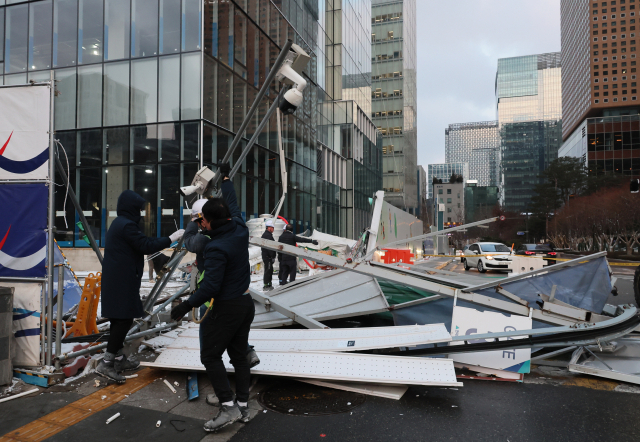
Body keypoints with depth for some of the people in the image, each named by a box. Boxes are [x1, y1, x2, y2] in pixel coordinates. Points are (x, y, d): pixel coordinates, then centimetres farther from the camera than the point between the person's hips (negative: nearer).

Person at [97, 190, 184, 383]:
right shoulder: (127, 225, -17)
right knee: (124, 319, -7)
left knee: (119, 319, 16)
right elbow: (146, 246, -19)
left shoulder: (119, 223, 16)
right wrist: (171, 238, -13)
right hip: (122, 282, -11)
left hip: (115, 280, 11)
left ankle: (118, 359, 27)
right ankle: (106, 363, -5)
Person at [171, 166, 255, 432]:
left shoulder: (216, 248, -24)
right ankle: (243, 405, 23)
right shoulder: (240, 229, -2)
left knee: (210, 355, 3)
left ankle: (228, 407, 0)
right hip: (246, 302, 9)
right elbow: (233, 205, 17)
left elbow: (210, 287, -26)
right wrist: (226, 179, 30)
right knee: (238, 354, 16)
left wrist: (187, 305, -16)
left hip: (226, 307, -8)